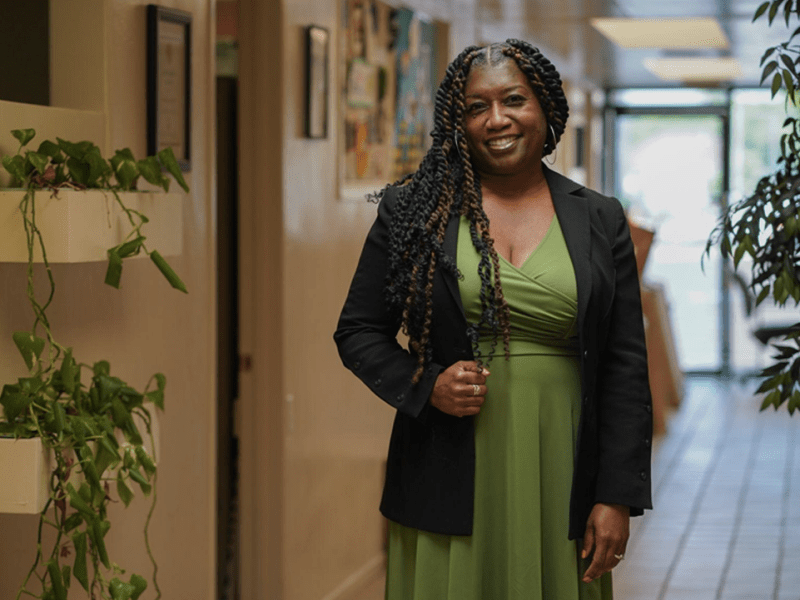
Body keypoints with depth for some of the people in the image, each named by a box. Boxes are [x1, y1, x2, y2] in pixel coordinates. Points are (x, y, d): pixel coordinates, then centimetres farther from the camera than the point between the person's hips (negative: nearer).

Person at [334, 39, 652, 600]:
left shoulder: (601, 221, 6)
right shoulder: (412, 211, 3)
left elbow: (626, 367, 4)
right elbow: (358, 332, 8)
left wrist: (617, 497, -2)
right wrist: (425, 388, -10)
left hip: (557, 478, 1)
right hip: (449, 481, -1)